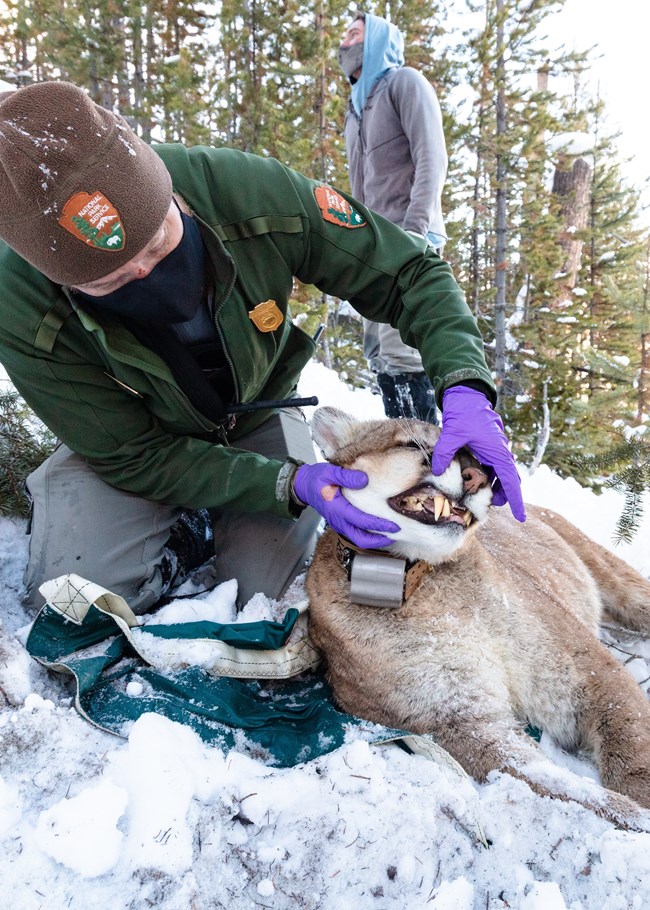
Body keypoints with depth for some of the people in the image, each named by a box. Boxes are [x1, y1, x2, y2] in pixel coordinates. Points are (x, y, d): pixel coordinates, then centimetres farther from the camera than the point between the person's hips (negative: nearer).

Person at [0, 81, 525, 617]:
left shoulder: (254, 195, -31)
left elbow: (409, 272, -20)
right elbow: (135, 456, -24)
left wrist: (465, 385, -37)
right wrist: (287, 485, -35)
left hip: (258, 418, 1)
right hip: (130, 439, 0)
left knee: (267, 597, -12)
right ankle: (189, 528, 11)